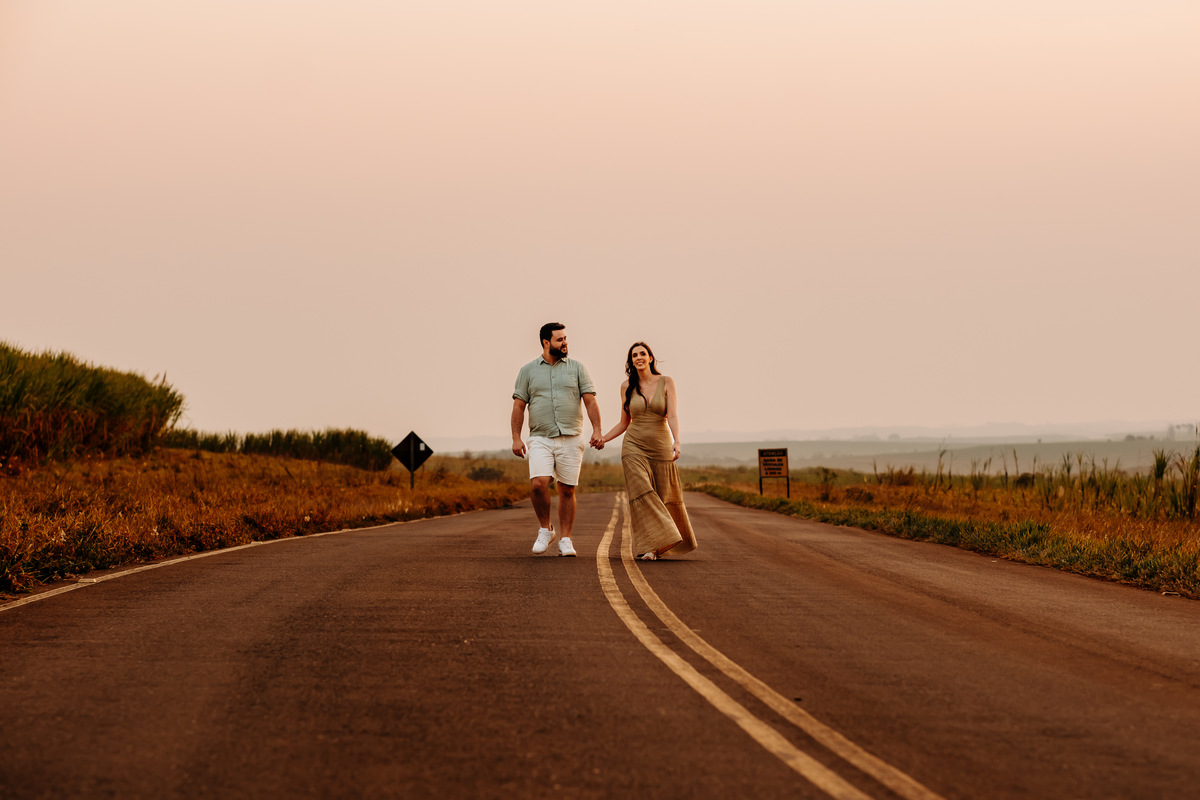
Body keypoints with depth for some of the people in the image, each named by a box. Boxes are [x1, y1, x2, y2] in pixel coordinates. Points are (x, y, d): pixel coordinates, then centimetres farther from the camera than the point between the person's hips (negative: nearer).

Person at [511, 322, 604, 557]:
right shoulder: (528, 371, 9)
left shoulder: (577, 368, 8)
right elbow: (519, 406, 7)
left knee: (567, 490, 2)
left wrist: (597, 430, -10)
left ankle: (565, 539, 12)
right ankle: (545, 529, 3)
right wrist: (516, 438, -2)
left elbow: (590, 401, 3)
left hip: (571, 439, 1)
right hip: (541, 439, -1)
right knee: (538, 484, -18)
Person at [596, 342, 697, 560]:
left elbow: (673, 415, -12)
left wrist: (677, 442, -28)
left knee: (664, 497, 6)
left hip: (661, 447, 0)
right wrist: (603, 438, 3)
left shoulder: (666, 383, -1)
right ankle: (649, 546, -19)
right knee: (642, 495, -16)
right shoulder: (627, 387, 5)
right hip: (634, 446, 0)